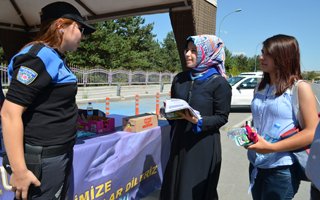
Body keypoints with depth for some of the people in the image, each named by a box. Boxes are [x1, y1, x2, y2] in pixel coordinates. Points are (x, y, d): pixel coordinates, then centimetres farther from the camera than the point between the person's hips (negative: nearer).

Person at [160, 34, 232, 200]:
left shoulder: (219, 83, -11)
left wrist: (198, 122, -24)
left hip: (204, 144, -5)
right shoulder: (179, 79, 5)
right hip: (180, 141, 5)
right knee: (175, 185, 14)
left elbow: (222, 117, -11)